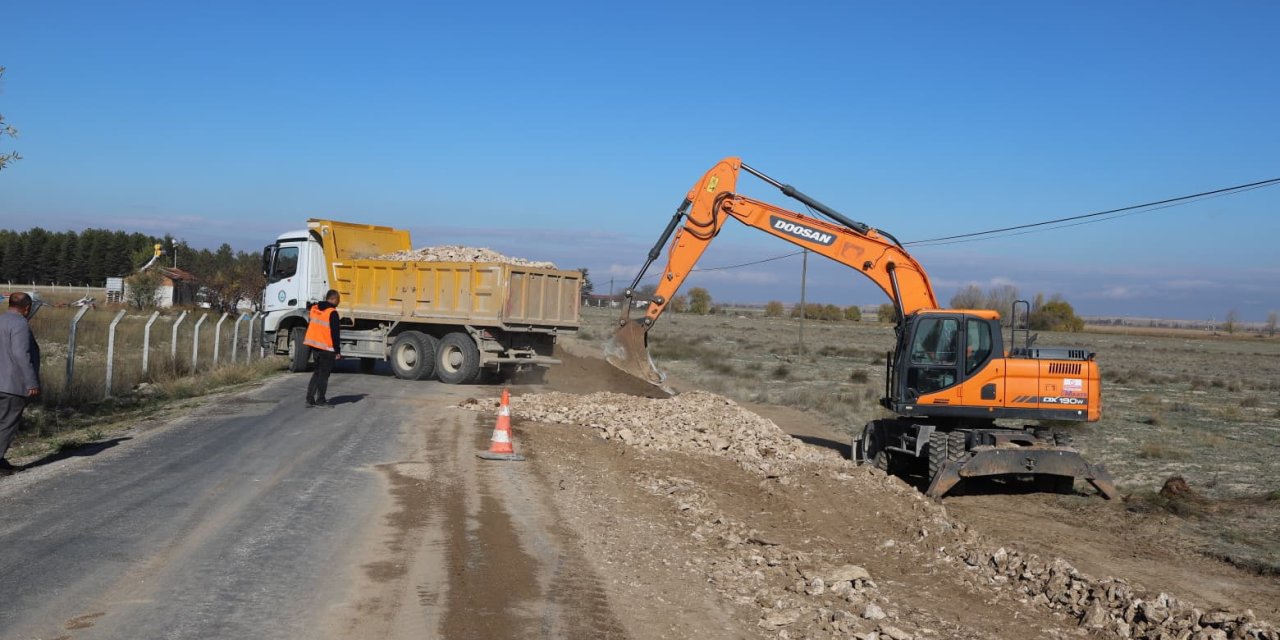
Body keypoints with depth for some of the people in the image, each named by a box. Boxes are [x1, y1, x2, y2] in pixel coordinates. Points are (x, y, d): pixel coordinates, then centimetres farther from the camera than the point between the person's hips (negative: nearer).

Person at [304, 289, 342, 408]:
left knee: (317, 372, 16)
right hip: (327, 347, -7)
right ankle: (320, 400, 8)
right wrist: (337, 351, -11)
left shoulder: (314, 308, 8)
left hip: (314, 345, 7)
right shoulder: (332, 312, -16)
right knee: (324, 374, 2)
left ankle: (310, 399, 12)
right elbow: (335, 333, -16)